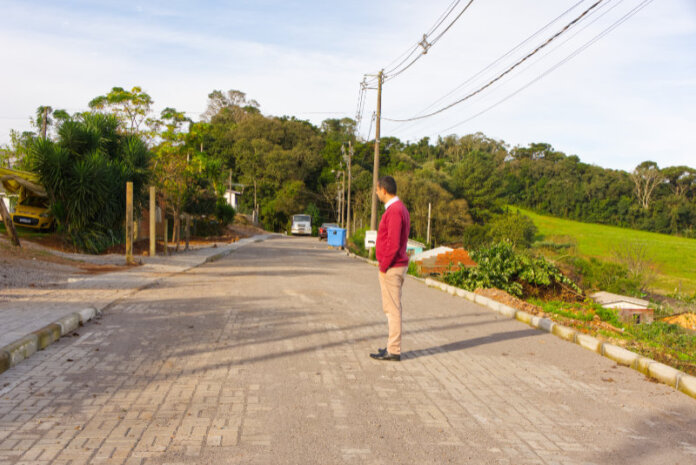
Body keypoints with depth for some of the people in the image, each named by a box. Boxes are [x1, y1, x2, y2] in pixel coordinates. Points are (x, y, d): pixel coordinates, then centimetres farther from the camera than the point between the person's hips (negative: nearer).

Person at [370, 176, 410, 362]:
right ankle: (393, 346, 24)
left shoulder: (394, 211, -18)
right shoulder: (400, 209, 15)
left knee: (393, 308, -4)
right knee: (391, 308, 16)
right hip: (395, 267, 10)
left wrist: (383, 266, -15)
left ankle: (393, 351, 3)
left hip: (391, 268, -10)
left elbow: (394, 244, -24)